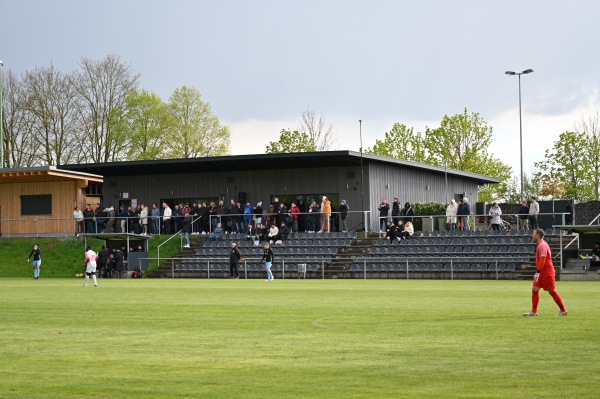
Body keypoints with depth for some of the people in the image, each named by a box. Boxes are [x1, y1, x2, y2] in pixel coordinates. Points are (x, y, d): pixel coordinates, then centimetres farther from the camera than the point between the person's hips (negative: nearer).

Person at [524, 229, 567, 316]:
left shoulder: (542, 245, -16)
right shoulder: (540, 245, 14)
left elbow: (542, 260, -23)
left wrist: (538, 272, -22)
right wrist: (538, 272, 18)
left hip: (547, 273, -10)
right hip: (542, 273, 10)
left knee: (552, 291, -3)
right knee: (535, 289, 4)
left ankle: (563, 311, 7)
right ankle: (534, 311, 5)